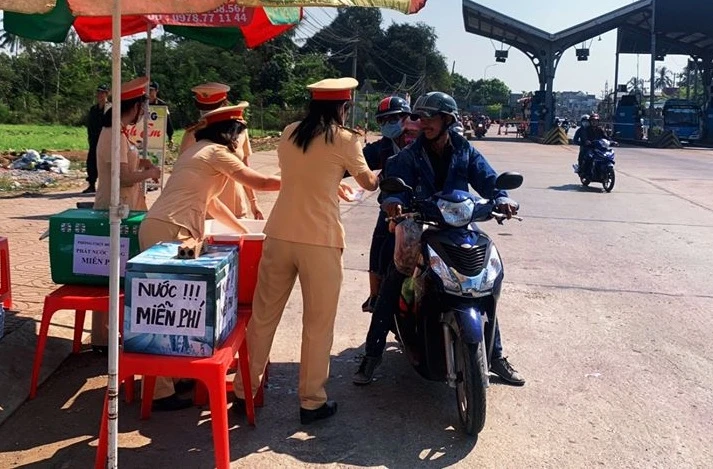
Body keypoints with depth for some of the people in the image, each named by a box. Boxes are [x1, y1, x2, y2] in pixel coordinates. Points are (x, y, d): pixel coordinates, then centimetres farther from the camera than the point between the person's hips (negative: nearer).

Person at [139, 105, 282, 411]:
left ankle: (171, 374, 19)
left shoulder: (199, 151, 25)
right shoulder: (216, 152, -3)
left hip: (157, 226, 10)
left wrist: (243, 232, 34)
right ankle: (161, 391, -6)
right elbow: (259, 182, -5)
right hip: (169, 231, -10)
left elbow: (211, 203, 30)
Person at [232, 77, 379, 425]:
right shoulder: (345, 140, -4)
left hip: (279, 235, 5)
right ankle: (311, 402, 15)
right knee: (318, 324, 7)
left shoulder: (288, 134, 10)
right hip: (320, 240, -5)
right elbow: (369, 183, 9)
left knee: (263, 316, 12)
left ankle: (244, 391, 22)